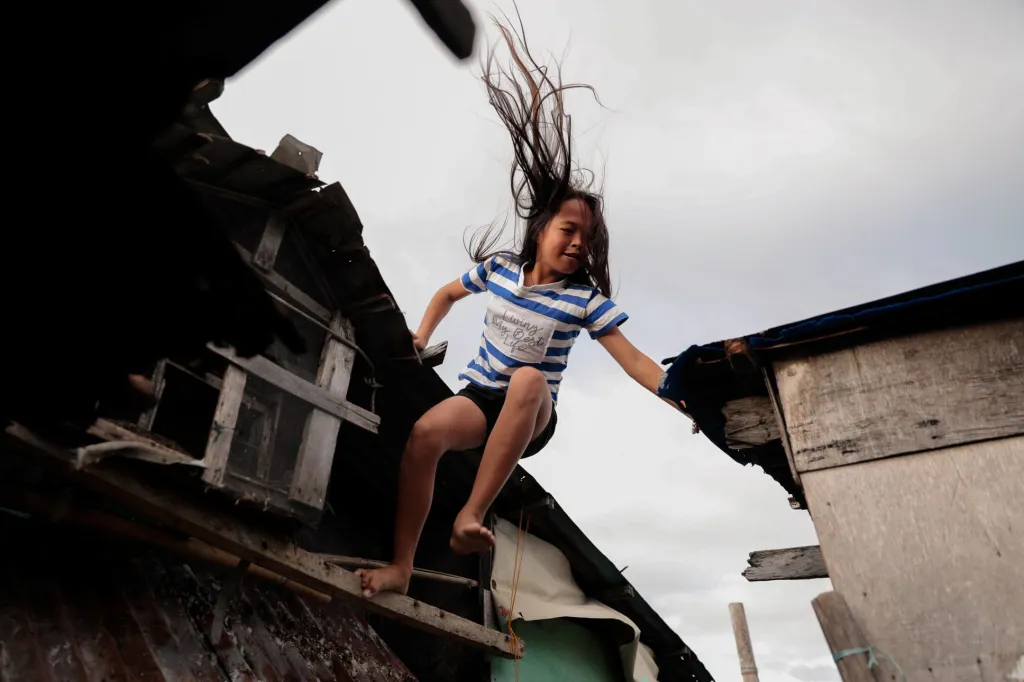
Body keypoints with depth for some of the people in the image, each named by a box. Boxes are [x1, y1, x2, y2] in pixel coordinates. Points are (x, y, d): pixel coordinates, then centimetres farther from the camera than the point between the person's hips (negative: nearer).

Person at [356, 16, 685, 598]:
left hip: (534, 417, -2)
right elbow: (448, 294, 19)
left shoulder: (586, 299, -8)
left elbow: (634, 361, -13)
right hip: (480, 397, 2)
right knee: (424, 433, -29)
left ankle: (472, 516, -34)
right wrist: (422, 338, 8)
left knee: (529, 378, -39)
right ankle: (401, 569, -18)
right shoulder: (499, 267, -1)